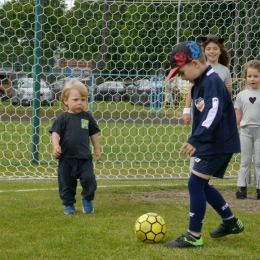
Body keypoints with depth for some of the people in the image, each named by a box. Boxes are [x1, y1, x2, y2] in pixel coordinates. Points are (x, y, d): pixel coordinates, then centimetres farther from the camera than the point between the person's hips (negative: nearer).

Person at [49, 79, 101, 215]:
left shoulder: (87, 117, 5)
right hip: (66, 158, -1)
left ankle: (87, 200, 13)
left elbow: (94, 133, 14)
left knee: (89, 179, -11)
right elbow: (55, 133, -7)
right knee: (66, 183, 6)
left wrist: (97, 149, 15)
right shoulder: (62, 118, -2)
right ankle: (68, 204, 23)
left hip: (85, 158, 1)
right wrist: (56, 146, -23)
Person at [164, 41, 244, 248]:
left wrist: (195, 140, -42)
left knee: (195, 184, -11)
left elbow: (213, 114, -34)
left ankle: (194, 237, -5)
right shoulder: (200, 82, 11)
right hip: (212, 143, 10)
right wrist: (197, 141, 25)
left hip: (219, 144, -10)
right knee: (201, 185, 16)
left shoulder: (212, 82, -20)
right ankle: (231, 222, 30)